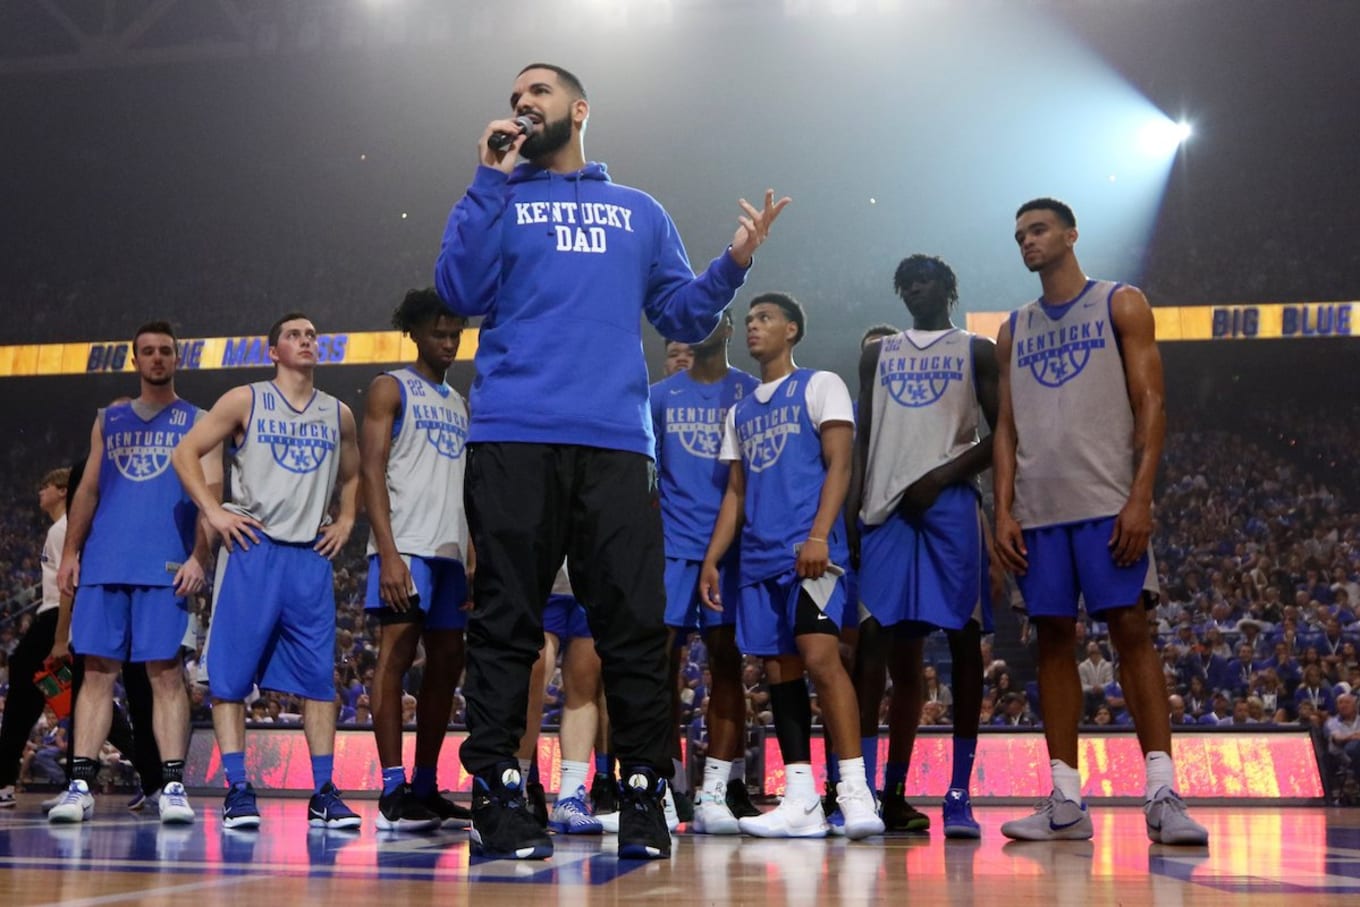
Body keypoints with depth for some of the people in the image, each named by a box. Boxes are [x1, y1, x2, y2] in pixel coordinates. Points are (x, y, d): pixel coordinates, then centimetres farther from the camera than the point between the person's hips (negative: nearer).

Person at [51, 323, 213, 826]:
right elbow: (87, 490, 18)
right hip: (104, 563, 3)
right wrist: (70, 552, 7)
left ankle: (173, 785, -5)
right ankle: (80, 784, 2)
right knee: (98, 671, 1)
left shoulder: (198, 422, 8)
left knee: (166, 672, -5)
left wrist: (199, 556, -12)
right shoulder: (109, 420, 19)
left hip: (165, 567, -3)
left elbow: (210, 493, 0)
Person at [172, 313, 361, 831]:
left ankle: (323, 793, 4)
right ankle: (238, 790, 2)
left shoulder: (338, 414, 14)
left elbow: (352, 476, 28)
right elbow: (186, 453, 2)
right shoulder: (245, 400, 4)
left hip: (311, 556, 3)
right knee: (231, 675, -4)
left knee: (318, 677, 0)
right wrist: (215, 512, -8)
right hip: (252, 550, -3)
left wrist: (345, 522, 11)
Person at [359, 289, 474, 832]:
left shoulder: (460, 405, 22)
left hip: (452, 550, 7)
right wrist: (388, 553, -18)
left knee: (446, 663, 7)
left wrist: (475, 557, 12)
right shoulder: (391, 389, 2)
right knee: (397, 654, -10)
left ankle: (426, 789, 14)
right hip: (407, 546, -7)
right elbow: (372, 471, -8)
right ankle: (393, 793, -10)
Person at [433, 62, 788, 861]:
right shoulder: (500, 202, 17)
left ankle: (645, 796, 4)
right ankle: (495, 792, 3)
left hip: (616, 442, 1)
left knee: (635, 623, -2)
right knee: (506, 622, -1)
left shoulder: (641, 213, 22)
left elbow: (684, 317, 17)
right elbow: (461, 293, -1)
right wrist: (492, 180, 0)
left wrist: (735, 263, 0)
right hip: (514, 438, -1)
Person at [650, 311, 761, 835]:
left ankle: (718, 790, -6)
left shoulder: (752, 392, 8)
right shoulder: (660, 396, 13)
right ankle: (671, 786, 9)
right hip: (671, 545, 2)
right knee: (661, 658, -1)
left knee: (726, 658, -5)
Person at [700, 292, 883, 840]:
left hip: (809, 551, -7)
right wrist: (711, 561, 13)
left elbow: (839, 465, -6)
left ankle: (855, 792, -20)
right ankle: (801, 803, 5)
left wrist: (818, 536, -19)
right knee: (779, 671, 3)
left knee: (820, 657, -20)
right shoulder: (740, 411, 23)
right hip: (759, 558, 7)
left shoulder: (820, 385, 5)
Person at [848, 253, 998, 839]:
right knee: (900, 649, 3)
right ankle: (892, 792, 8)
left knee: (963, 641, -5)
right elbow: (863, 440, 16)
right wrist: (850, 514, 5)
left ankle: (960, 795, -3)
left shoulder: (976, 351, 9)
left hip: (950, 506, -3)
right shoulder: (877, 355, 20)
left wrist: (941, 479, -11)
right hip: (887, 510, 3)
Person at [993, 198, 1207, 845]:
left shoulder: (1121, 305, 5)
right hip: (1038, 510, 5)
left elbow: (1151, 405, -3)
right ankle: (1066, 800, 6)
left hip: (1106, 503, -4)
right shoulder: (1014, 330, 17)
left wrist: (1140, 499, -14)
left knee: (1130, 633, -7)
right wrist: (1004, 511, 3)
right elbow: (1007, 428, 15)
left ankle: (1162, 795, -6)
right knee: (1053, 639, 3)